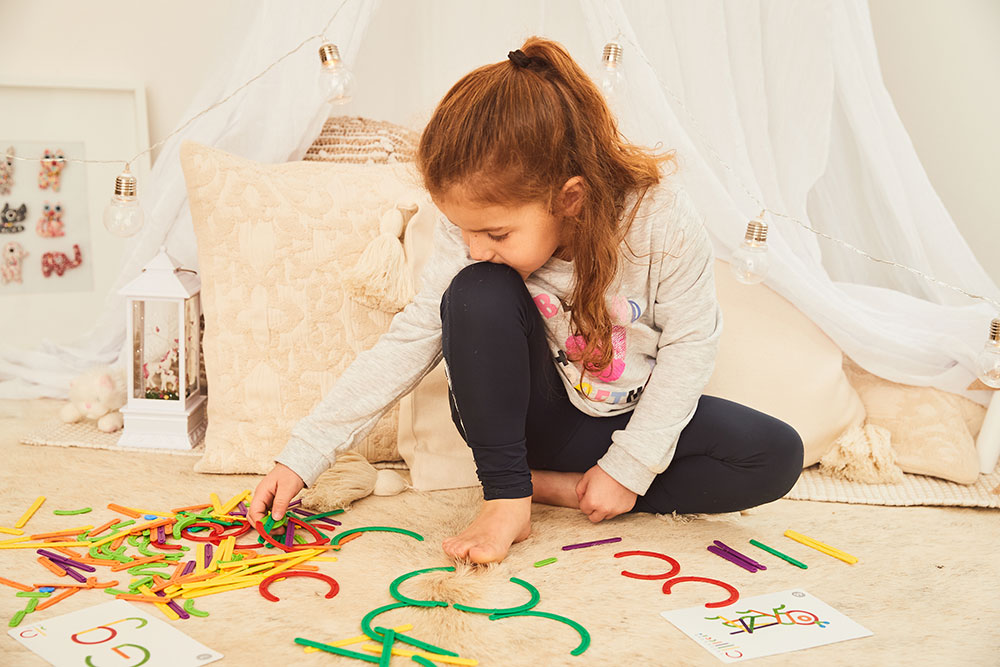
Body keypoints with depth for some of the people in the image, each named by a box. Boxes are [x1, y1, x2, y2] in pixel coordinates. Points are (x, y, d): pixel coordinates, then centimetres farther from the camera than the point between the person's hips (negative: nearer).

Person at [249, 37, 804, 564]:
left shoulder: (663, 218, -26)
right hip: (532, 418, -1)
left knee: (777, 456, -22)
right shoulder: (472, 228, -21)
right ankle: (506, 497, -18)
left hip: (631, 415, 1)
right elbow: (408, 342, -16)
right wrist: (302, 455, -20)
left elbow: (689, 343, -15)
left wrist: (629, 467, -18)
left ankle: (555, 486, -16)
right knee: (479, 293, -31)